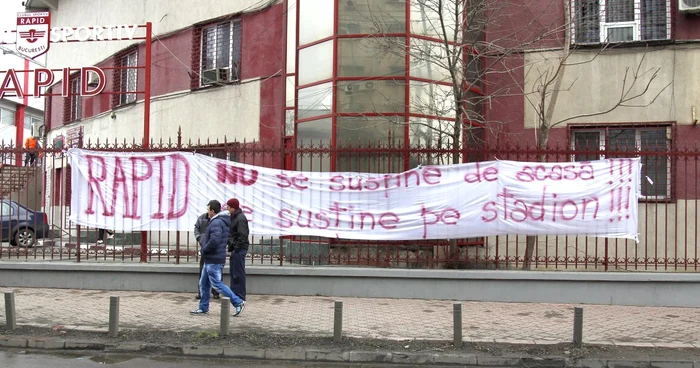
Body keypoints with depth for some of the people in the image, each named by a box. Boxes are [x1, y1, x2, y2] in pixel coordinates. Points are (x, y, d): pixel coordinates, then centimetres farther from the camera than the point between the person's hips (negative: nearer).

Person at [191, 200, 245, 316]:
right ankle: (203, 308, 22)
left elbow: (214, 241, -31)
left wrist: (204, 250, -16)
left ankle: (238, 302, -2)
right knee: (203, 284, 15)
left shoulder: (216, 223, -19)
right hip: (210, 260, 11)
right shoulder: (223, 221, 14)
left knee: (217, 284, -6)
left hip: (214, 260, -11)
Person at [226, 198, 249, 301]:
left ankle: (240, 296, 0)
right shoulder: (234, 217, 15)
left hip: (239, 249, -10)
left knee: (238, 273, -5)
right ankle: (234, 293, 22)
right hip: (235, 248, 10)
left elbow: (242, 235, -20)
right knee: (234, 273, 15)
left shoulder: (240, 218, -15)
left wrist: (237, 247, -19)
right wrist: (231, 246, 13)